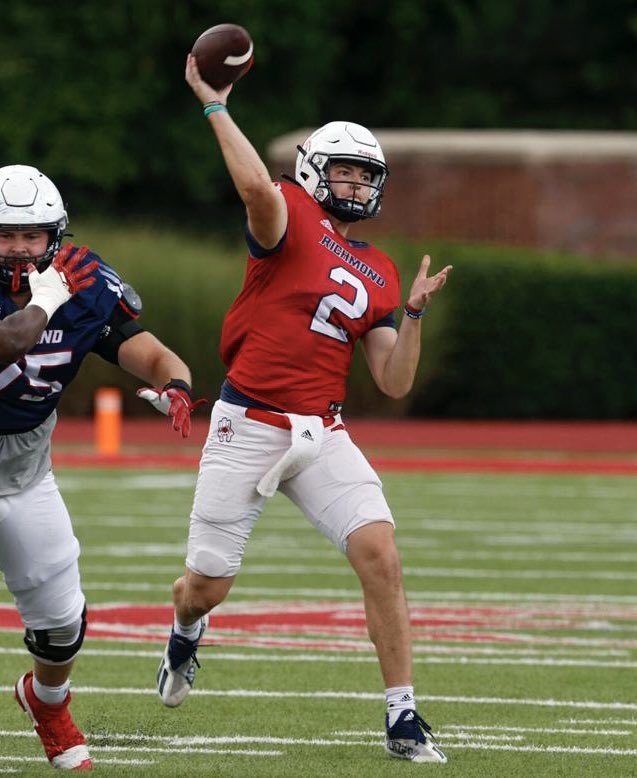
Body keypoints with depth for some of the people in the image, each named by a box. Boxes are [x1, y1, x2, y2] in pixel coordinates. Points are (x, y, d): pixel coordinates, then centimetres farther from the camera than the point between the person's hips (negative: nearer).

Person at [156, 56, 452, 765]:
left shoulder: (378, 275, 13)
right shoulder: (291, 218, -3)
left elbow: (394, 383, 10)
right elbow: (257, 186, -29)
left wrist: (414, 313, -2)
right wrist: (213, 105, -27)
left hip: (322, 436, 4)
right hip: (248, 427, -4)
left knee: (379, 552, -16)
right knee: (208, 585, 5)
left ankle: (402, 718, -9)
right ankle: (185, 632, 45)